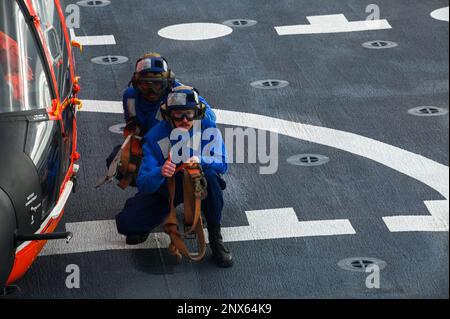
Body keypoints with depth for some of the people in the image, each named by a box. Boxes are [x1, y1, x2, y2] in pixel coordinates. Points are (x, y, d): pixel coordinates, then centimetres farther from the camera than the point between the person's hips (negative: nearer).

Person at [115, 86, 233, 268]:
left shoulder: (208, 129, -16)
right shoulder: (155, 138, -19)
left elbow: (222, 164, -19)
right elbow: (143, 184, -25)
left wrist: (200, 161, -40)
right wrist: (160, 173, -48)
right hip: (165, 189, 0)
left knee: (210, 176, -37)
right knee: (126, 222, -20)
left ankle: (215, 238, -21)